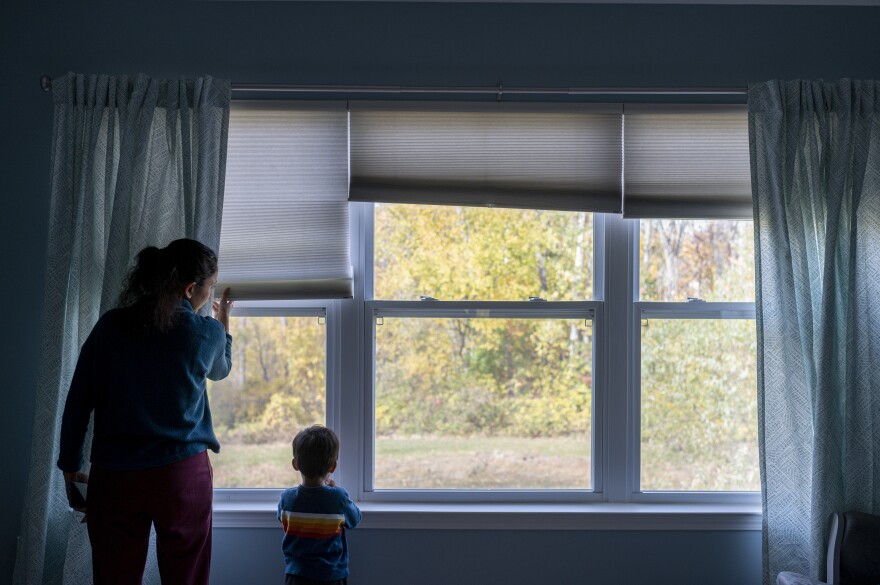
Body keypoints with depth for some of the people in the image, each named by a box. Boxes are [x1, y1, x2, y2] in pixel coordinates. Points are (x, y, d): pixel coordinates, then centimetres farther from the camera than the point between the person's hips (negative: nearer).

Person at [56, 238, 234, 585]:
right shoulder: (207, 333, -4)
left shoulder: (110, 326, -1)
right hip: (183, 474, -1)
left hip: (114, 477, 2)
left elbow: (77, 404, 1)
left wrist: (70, 466, 11)